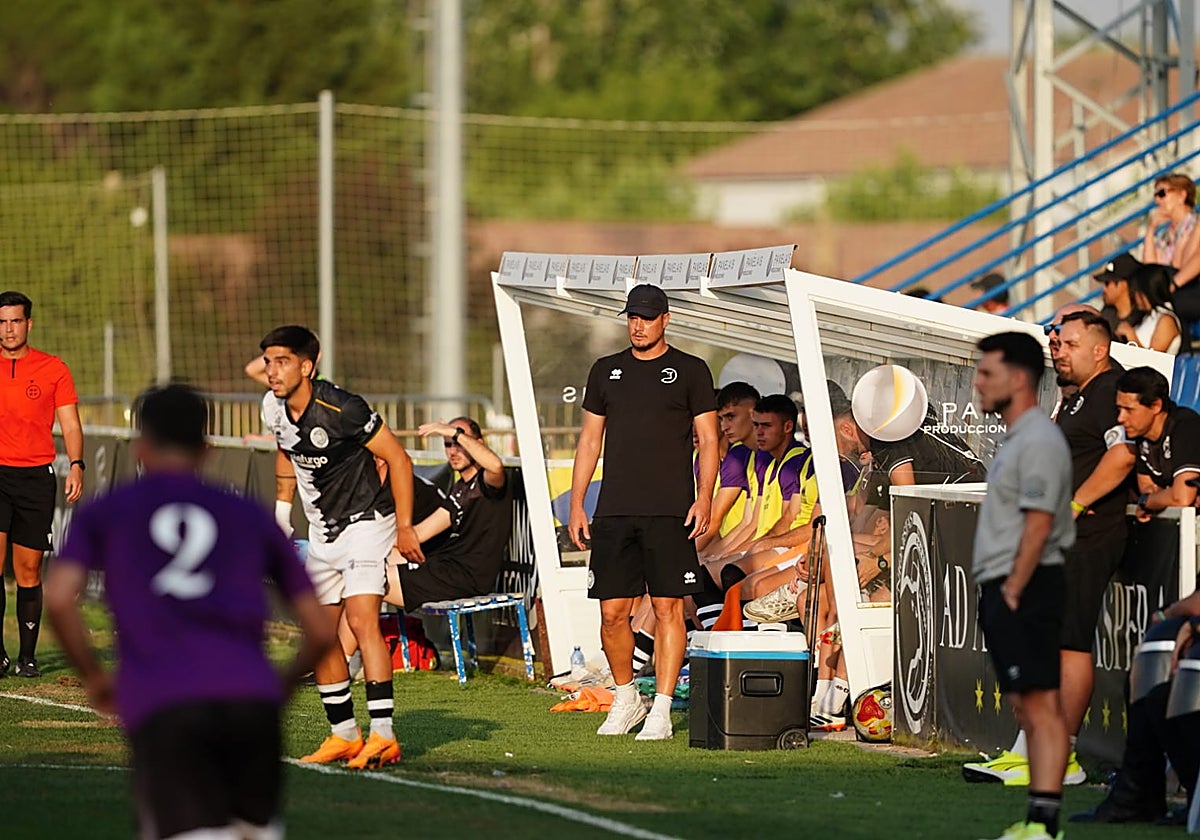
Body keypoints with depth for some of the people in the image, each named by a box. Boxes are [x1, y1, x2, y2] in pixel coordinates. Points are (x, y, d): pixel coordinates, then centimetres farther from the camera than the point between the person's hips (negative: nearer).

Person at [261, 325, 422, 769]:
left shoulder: (341, 410, -25)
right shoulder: (274, 408, -4)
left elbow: (398, 458, -17)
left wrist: (405, 528, -17)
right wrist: (282, 504, 18)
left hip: (367, 521, -8)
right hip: (323, 532, 8)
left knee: (362, 620, -21)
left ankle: (383, 737, -25)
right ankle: (343, 735, 17)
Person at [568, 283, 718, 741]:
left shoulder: (690, 371, 5)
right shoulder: (606, 370, 15)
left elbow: (708, 440, 2)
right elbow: (590, 440, 16)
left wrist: (704, 498, -10)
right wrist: (576, 504, 9)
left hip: (670, 513, -3)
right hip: (614, 512, 3)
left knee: (668, 608, -5)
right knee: (612, 612, 1)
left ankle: (661, 711, -3)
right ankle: (625, 699, 20)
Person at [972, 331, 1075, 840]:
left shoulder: (1039, 441, -12)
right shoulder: (1016, 440, 20)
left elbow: (1039, 524, -19)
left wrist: (1013, 591, -20)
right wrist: (997, 593, 17)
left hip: (1025, 589, -11)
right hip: (1004, 589, 11)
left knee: (1041, 704, -13)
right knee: (1027, 708, 10)